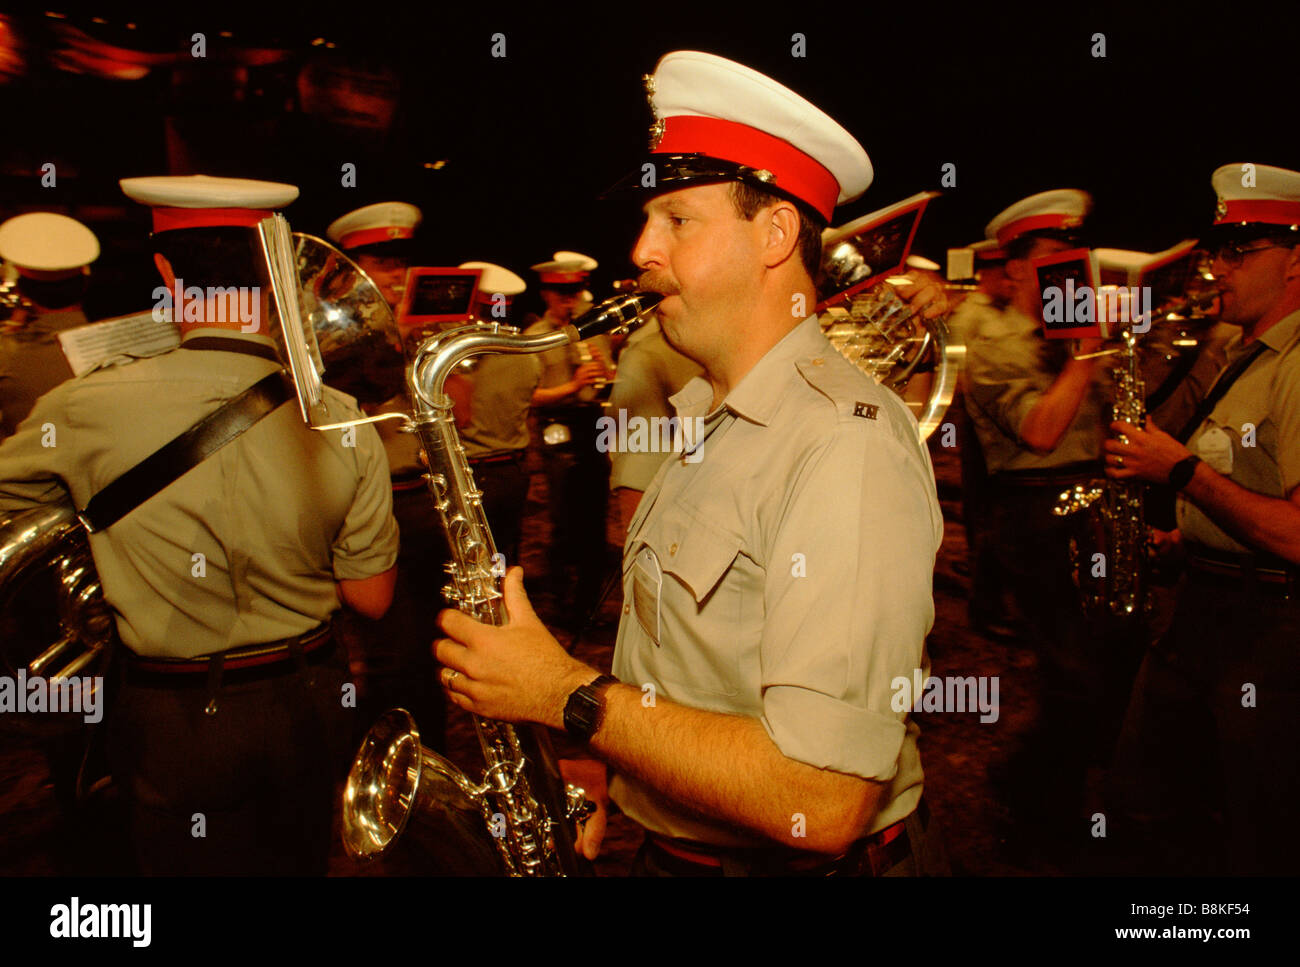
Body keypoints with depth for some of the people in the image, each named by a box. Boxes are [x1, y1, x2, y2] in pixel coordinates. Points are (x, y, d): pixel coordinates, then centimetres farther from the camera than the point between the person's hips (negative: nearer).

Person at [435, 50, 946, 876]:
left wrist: (569, 695, -23)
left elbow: (824, 803, -30)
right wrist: (605, 768, -1)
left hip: (790, 863, -8)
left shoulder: (850, 444, -24)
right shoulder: (710, 427, 6)